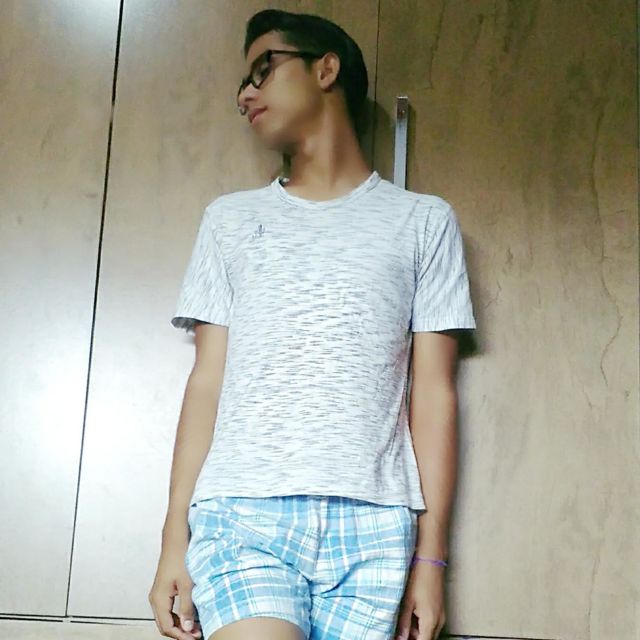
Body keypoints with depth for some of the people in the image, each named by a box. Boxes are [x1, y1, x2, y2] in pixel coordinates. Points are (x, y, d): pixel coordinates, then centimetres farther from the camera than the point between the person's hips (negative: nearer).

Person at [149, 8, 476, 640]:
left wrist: (431, 555, 2)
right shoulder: (231, 218, 18)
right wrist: (175, 538, 4)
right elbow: (208, 379, 12)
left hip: (373, 522, 0)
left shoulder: (423, 221, 12)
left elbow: (433, 393, 8)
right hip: (241, 514, 1)